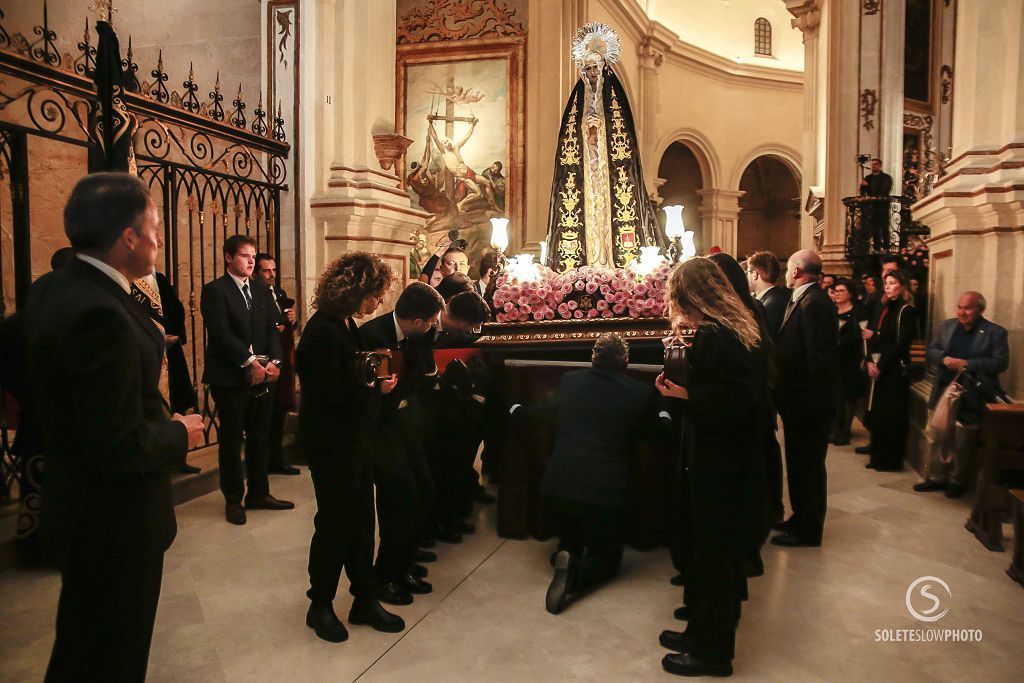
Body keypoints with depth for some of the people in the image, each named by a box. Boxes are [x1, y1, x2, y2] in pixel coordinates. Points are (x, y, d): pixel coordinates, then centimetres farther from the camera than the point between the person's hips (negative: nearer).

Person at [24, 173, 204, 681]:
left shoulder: (49, 290, 0)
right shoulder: (102, 315, -30)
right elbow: (119, 445, -30)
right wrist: (179, 435, -11)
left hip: (74, 502, 9)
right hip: (115, 523, -9)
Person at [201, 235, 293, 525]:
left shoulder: (261, 293, 14)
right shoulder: (214, 290, -5)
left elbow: (272, 330, 8)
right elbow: (221, 333, -15)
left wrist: (274, 361, -9)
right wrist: (250, 362, -20)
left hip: (260, 377, 6)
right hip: (230, 378, -6)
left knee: (260, 438, 12)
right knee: (231, 441, 5)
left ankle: (259, 494, 23)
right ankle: (234, 500, 17)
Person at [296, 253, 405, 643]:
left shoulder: (345, 326, 8)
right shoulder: (322, 331, -22)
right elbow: (333, 393, -24)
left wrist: (380, 376, 0)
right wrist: (377, 389, -13)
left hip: (355, 440, 9)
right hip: (331, 444, -9)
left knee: (360, 522, 15)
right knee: (335, 523, 6)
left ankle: (364, 600, 29)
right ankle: (320, 606, 26)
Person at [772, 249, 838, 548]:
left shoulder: (813, 303, -21)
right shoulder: (803, 299, 9)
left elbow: (819, 356, -25)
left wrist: (811, 398, -21)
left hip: (808, 403, -9)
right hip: (801, 400, 10)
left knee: (807, 464, 5)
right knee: (801, 463, 20)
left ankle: (808, 529, 19)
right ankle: (801, 518, 35)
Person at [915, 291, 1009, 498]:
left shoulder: (995, 332, -6)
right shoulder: (947, 326, 8)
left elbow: (1000, 363, -13)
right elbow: (931, 351, 9)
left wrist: (968, 364, -21)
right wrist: (944, 359, -13)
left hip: (971, 401, -4)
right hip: (942, 394, 4)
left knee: (962, 444, 6)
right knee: (938, 439, 12)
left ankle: (958, 481, 22)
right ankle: (936, 477, 24)